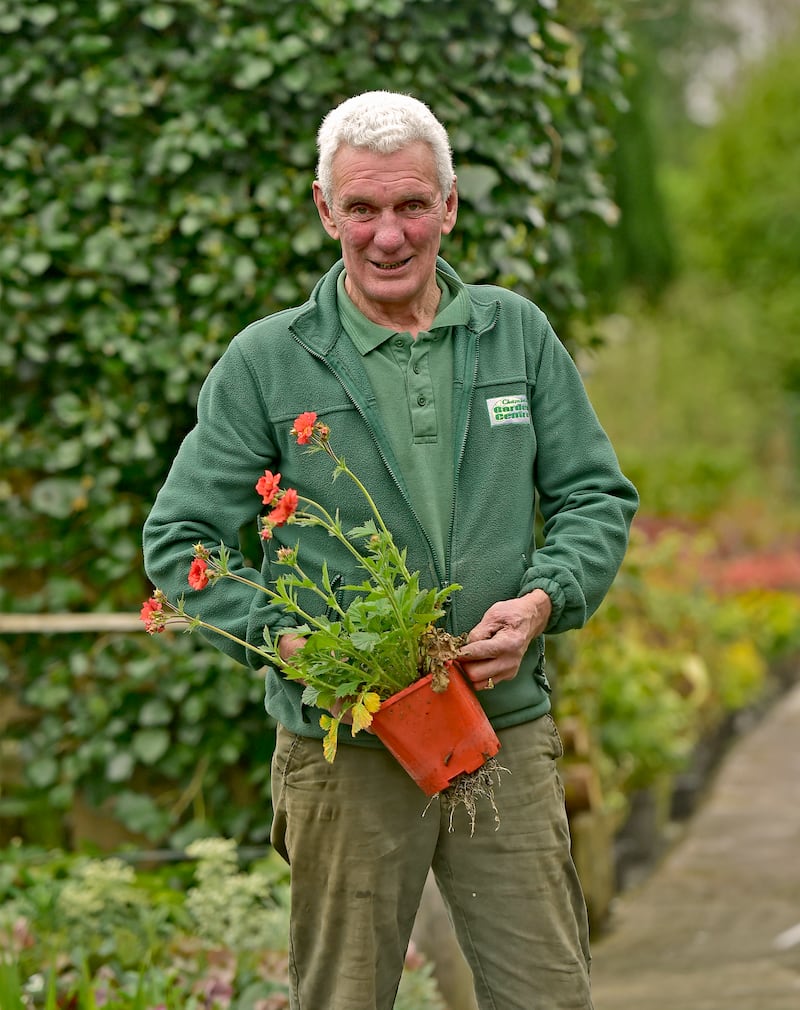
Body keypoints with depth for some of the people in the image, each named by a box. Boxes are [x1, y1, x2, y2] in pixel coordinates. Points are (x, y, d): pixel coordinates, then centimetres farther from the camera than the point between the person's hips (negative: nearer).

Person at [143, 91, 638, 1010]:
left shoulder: (517, 333, 8)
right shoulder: (265, 363, 0)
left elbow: (597, 496, 11)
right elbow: (179, 542, 0)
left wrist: (543, 600, -8)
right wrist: (288, 639, -15)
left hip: (506, 730, 2)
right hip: (343, 750, -2)